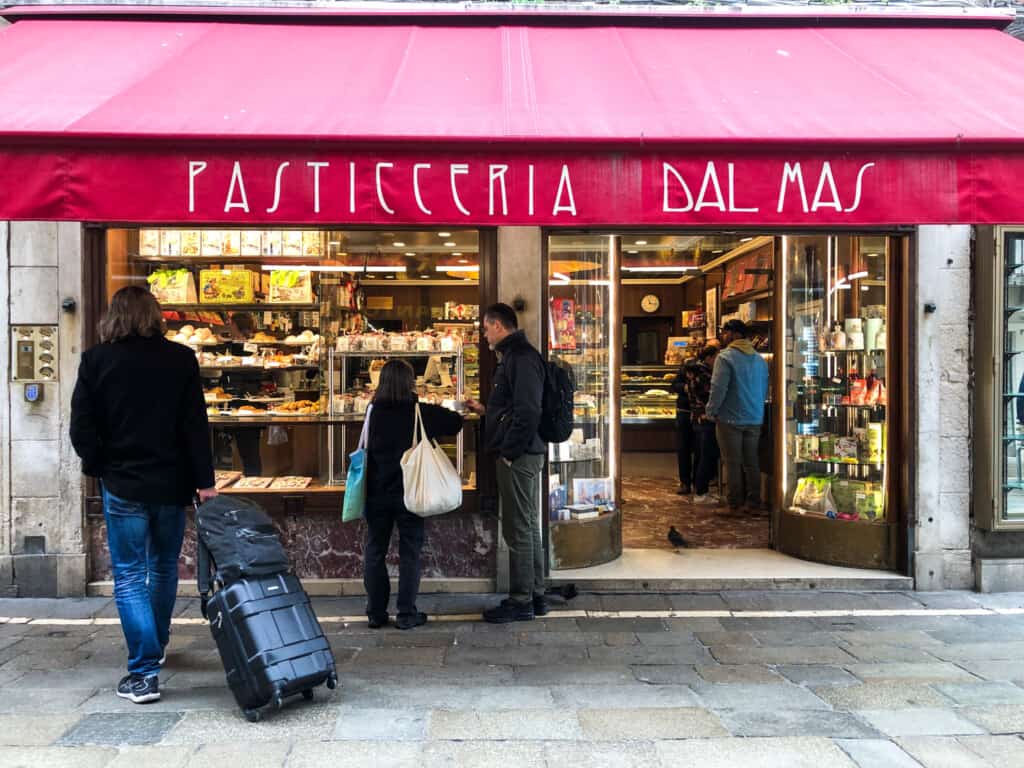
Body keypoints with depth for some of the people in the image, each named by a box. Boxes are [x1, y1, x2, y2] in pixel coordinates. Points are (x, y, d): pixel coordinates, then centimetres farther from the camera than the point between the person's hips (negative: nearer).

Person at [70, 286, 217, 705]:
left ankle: (144, 672, -1)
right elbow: (196, 425, -4)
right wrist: (205, 481, -4)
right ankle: (155, 647, 37)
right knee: (164, 568, 20)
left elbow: (81, 426, -5)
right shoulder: (181, 358, -2)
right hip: (171, 483, 2)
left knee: (129, 576, 4)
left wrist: (98, 466, 10)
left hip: (123, 485, -2)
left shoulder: (97, 360, -4)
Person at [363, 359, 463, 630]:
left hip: (377, 493, 2)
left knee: (375, 551, 12)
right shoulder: (422, 413, -9)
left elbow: (365, 449, 8)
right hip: (409, 493, -2)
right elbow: (456, 423, 0)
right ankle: (406, 614, 8)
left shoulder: (373, 412, -3)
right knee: (409, 552, 7)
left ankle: (376, 613, 16)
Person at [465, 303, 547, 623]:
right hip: (522, 454, 11)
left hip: (518, 456, -11)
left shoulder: (522, 357, -15)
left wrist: (509, 452, -19)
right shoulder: (514, 356, 18)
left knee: (518, 529, -4)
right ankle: (535, 596, 23)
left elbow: (528, 412, -23)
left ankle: (520, 602, 5)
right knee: (528, 527, 14)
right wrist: (483, 410, 22)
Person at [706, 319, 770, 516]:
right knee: (751, 462, 12)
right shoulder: (760, 359, 10)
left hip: (730, 420, -6)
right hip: (755, 419, 6)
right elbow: (765, 390, 16)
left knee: (733, 463, 1)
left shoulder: (725, 357, -12)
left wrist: (710, 412, -4)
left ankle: (735, 505, 6)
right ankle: (754, 504, 15)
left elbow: (718, 389, -16)